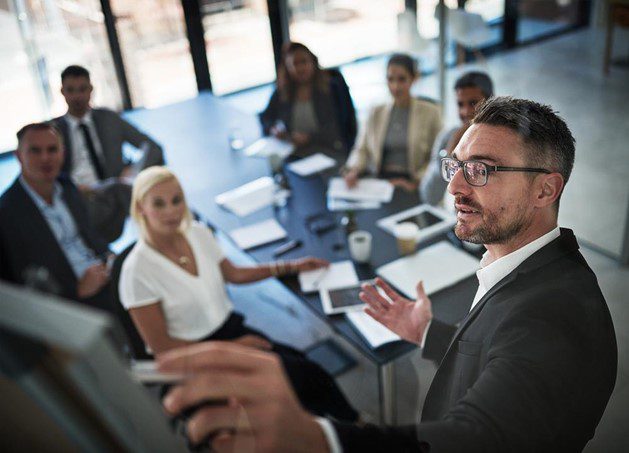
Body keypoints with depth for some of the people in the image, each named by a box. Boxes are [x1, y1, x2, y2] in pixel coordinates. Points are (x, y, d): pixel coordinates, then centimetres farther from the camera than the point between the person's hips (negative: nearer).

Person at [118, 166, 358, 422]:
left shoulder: (198, 233, -2)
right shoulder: (137, 270, -18)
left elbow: (234, 274, 15)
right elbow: (161, 346, -13)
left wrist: (291, 267, 11)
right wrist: (231, 347, -14)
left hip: (232, 326, 6)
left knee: (304, 368, -19)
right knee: (303, 375, -19)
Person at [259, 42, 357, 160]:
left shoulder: (332, 85, 0)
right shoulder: (281, 92, 10)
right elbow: (264, 119, 19)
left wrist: (310, 138, -15)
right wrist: (273, 129, -3)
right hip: (296, 160, 3)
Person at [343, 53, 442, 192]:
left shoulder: (430, 112, 4)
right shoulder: (376, 113, 15)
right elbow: (361, 149, 11)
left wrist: (416, 182, -14)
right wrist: (354, 170, -10)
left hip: (409, 187, -3)